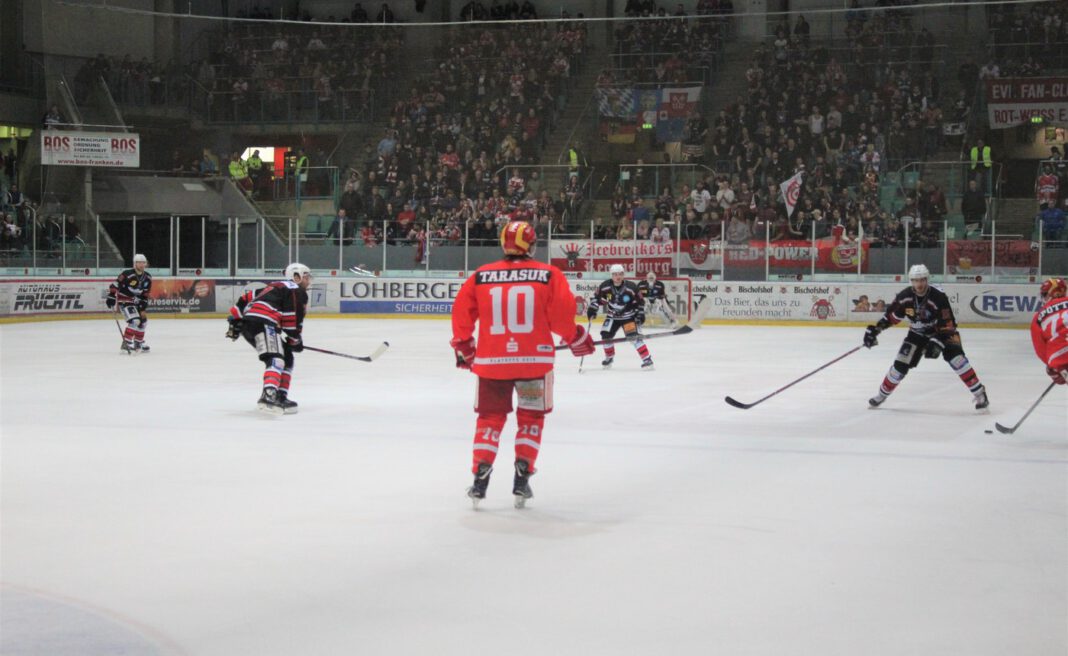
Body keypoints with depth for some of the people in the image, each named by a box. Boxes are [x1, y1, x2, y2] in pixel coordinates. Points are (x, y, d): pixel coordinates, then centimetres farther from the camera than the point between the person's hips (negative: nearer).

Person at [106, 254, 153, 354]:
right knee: (134, 321, -24)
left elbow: (144, 295, 3)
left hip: (135, 301, 8)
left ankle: (138, 343, 33)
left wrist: (142, 309, -1)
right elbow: (115, 285, -20)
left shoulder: (147, 278, 0)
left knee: (143, 321, 15)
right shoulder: (127, 274, -22)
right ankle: (125, 345, -23)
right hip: (124, 300, -8)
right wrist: (111, 297, -24)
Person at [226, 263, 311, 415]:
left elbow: (248, 297, 29)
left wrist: (236, 320, 26)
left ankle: (280, 397, 19)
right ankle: (268, 395, -47)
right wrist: (295, 339, 3)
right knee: (276, 360, -25)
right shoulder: (297, 291, 6)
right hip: (262, 323, -10)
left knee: (286, 358, 19)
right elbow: (293, 316, -7)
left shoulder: (276, 287, 34)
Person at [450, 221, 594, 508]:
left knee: (490, 417, 17)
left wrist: (464, 347, 22)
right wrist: (577, 338, 14)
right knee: (531, 418, 16)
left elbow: (461, 314, 6)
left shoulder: (480, 276, 2)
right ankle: (522, 480, 8)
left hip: (491, 360, 1)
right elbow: (561, 315, -5)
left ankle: (480, 478, 7)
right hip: (534, 359, -1)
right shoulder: (549, 275, -3)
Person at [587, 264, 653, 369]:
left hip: (629, 316, -4)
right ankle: (609, 357, 21)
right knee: (606, 335, -4)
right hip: (612, 316, 4)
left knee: (634, 336, -19)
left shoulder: (631, 287, -21)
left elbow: (640, 301, -8)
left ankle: (647, 359, -17)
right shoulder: (605, 286, -17)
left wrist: (640, 313, -12)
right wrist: (592, 309, -10)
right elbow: (597, 297, -2)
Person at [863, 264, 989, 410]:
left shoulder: (939, 297, -30)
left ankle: (979, 393, -19)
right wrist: (874, 330, -11)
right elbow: (891, 316, -4)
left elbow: (948, 324, -29)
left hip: (941, 332, -3)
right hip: (918, 334, 3)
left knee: (956, 358, -24)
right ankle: (882, 394, 16)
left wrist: (938, 342, -40)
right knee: (901, 363, -4)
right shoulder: (904, 297, -18)